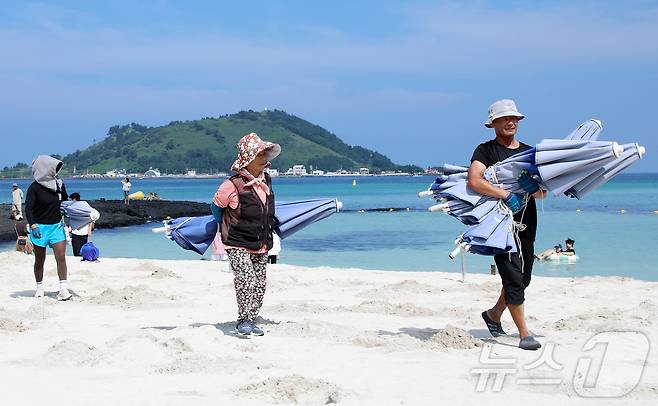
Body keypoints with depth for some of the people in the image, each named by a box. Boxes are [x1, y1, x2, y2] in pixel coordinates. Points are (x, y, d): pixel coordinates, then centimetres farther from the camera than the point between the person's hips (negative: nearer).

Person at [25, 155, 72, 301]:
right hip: (39, 227, -3)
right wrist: (32, 225, -30)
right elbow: (28, 208, -20)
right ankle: (39, 288, 24)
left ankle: (63, 289, -7)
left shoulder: (59, 184, 2)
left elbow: (65, 202, 20)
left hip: (57, 226, 3)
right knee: (39, 260, 9)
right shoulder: (34, 187, -12)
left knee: (61, 257, -8)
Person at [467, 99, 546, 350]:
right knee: (513, 278, -10)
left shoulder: (529, 151, 16)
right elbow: (474, 181, -19)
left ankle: (494, 314, 37)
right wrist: (506, 195, -25)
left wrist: (534, 187, -14)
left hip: (526, 224, 6)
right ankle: (524, 334, -5)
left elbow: (542, 194, 10)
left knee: (523, 279, 15)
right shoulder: (485, 150, -1)